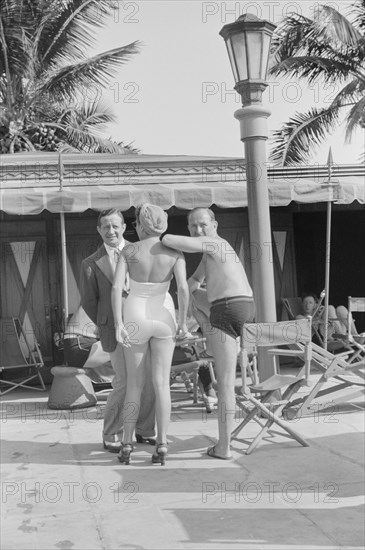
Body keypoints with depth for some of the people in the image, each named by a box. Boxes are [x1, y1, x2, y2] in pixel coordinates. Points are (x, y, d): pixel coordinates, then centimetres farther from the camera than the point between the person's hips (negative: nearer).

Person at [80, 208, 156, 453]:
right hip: (116, 329, -2)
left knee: (152, 378, 2)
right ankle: (112, 435, 7)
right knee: (124, 380, -11)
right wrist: (108, 328, 5)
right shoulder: (91, 264, 5)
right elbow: (89, 302, 10)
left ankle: (144, 429, 21)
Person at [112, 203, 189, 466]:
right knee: (162, 383, 3)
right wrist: (183, 322, -6)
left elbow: (116, 287, -14)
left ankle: (127, 445, 9)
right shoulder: (174, 251, -6)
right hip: (163, 318, 0)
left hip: (136, 318, 0)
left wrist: (118, 324, -14)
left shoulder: (129, 251, -5)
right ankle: (162, 446, -4)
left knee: (135, 383, 10)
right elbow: (183, 288, -17)